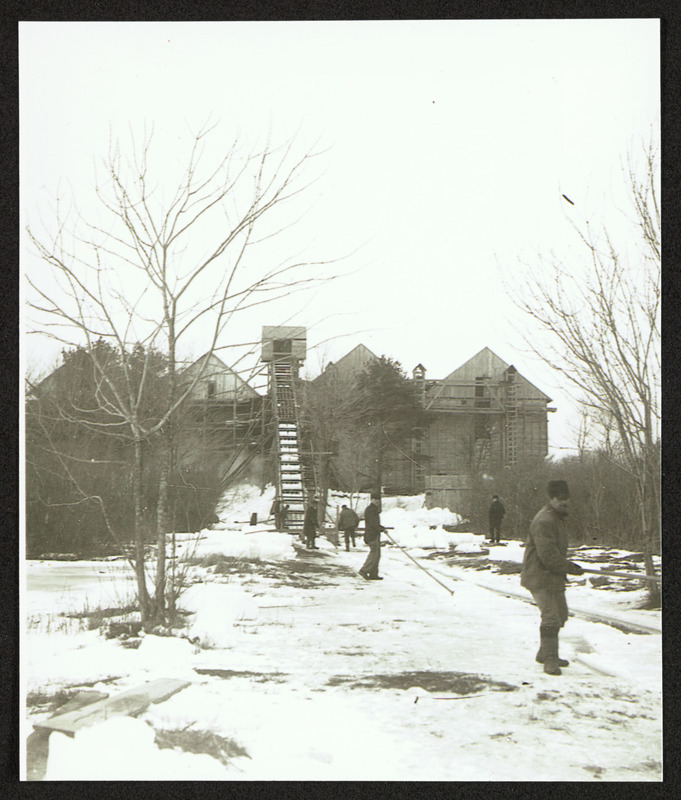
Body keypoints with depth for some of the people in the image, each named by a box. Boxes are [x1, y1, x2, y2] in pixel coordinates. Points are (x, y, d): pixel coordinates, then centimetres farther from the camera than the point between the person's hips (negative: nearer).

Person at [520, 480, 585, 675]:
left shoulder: (558, 518, 14)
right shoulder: (544, 521, -22)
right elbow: (548, 555, -26)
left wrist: (568, 564, 10)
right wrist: (570, 568, -17)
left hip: (553, 577, 11)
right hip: (539, 577, -11)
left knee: (560, 614, 18)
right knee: (551, 616, -15)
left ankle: (545, 654, 30)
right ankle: (549, 660, -9)